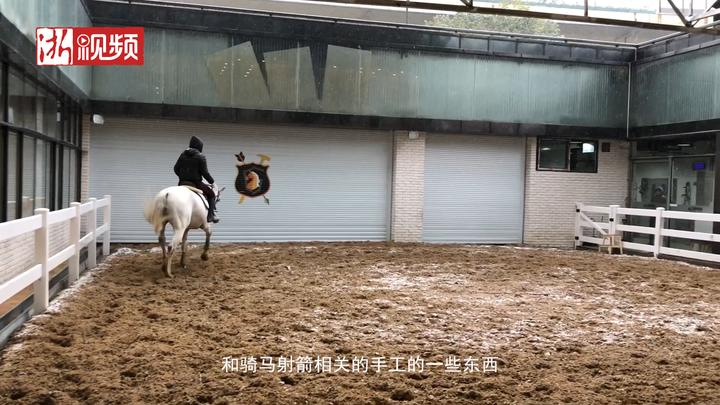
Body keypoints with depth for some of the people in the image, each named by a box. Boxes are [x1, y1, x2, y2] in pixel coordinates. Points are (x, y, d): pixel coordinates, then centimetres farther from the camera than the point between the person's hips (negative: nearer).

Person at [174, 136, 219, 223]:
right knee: (211, 193, 14)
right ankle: (211, 215, 6)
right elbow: (204, 172, -12)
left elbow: (176, 169, 10)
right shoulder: (201, 157, -8)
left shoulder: (183, 154, 9)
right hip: (196, 183, -5)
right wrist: (212, 182, 1)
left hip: (182, 183, 5)